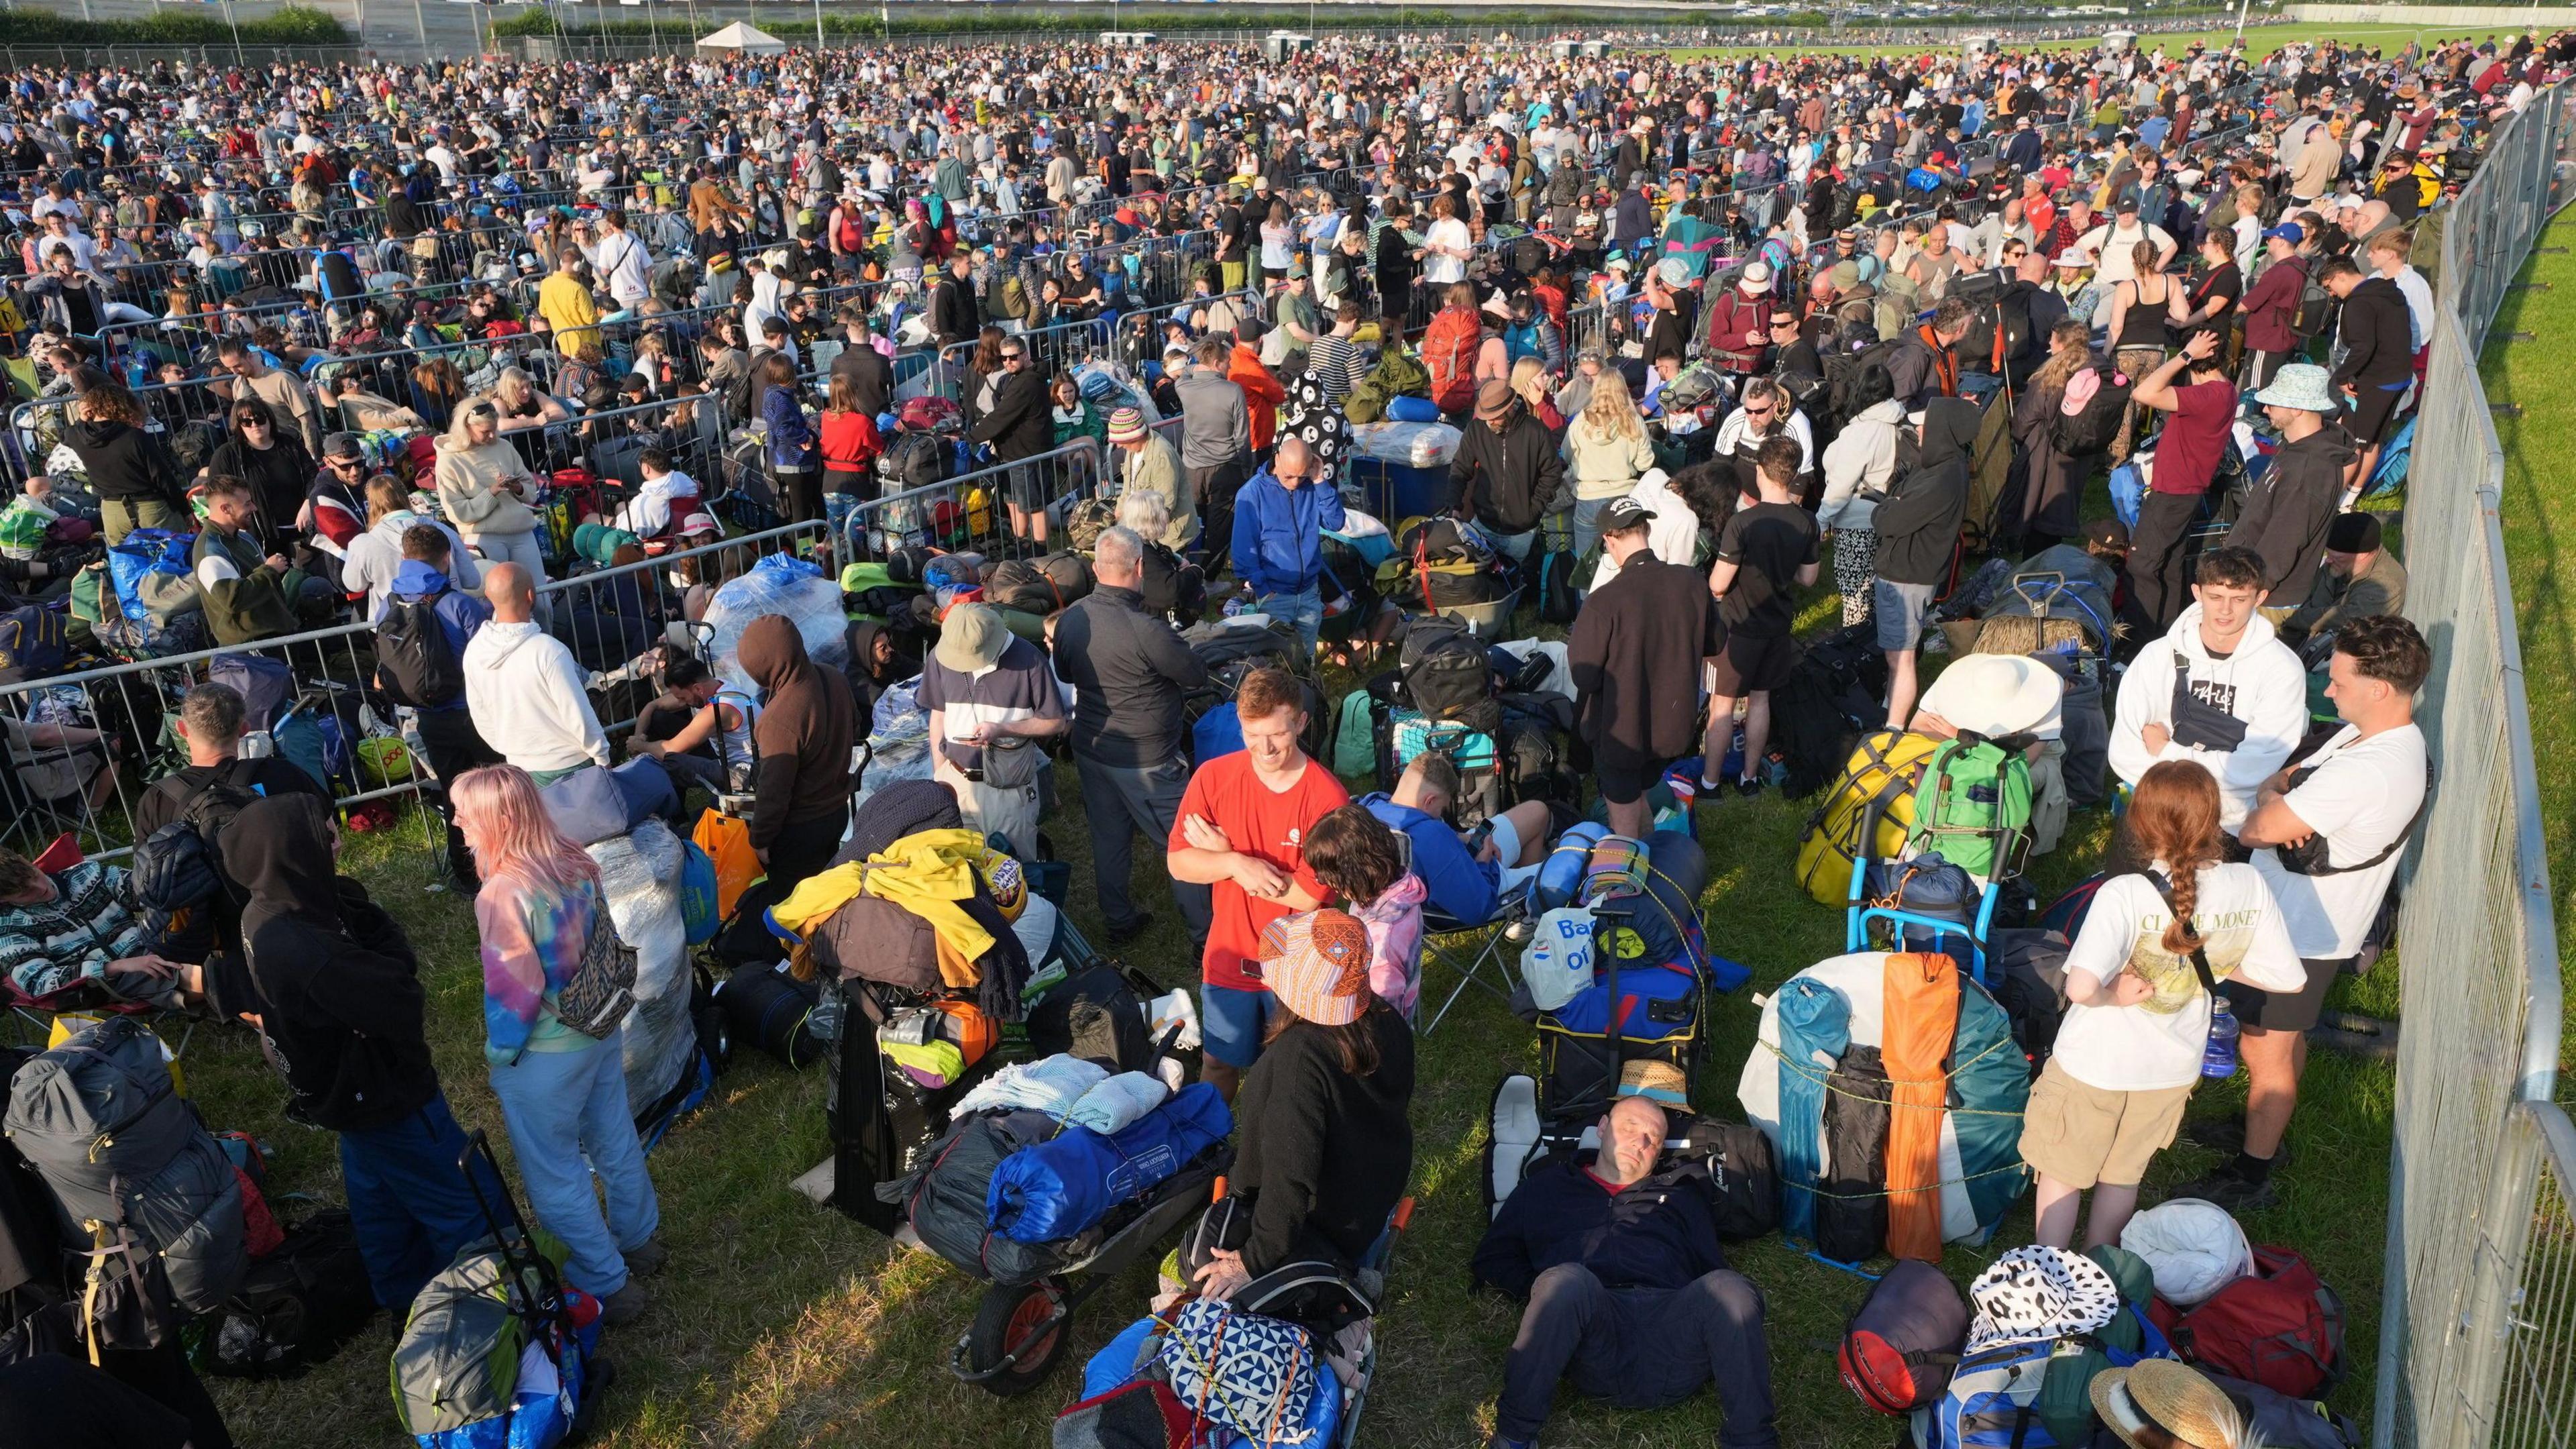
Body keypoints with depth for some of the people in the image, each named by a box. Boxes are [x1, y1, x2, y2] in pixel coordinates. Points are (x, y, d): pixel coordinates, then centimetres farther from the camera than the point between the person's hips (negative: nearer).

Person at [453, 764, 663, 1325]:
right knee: (614, 1138, 24)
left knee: (554, 1174, 10)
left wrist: (498, 1054, -5)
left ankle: (606, 1288, 21)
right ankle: (636, 1241, 44)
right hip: (603, 1030, 7)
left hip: (545, 1057, -7)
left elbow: (512, 990, -21)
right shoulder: (577, 864, -7)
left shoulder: (503, 894, -27)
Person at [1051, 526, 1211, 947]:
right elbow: (1197, 676, -15)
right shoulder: (1145, 629, -29)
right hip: (1145, 759, -6)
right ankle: (1206, 934, 16)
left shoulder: (1069, 618, -7)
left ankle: (1119, 922, 35)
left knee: (1108, 837, 21)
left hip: (1090, 750, 6)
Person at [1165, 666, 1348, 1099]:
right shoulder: (1213, 777, -11)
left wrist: (1225, 854, -17)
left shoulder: (1328, 798, -21)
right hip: (1229, 957, 2)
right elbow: (1178, 862, -9)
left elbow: (1308, 894, -21)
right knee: (1220, 1063, 22)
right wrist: (1236, 864, -28)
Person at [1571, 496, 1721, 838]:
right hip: (1675, 727, 5)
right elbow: (1712, 644, 3)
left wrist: (1576, 641, -2)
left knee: (1625, 819, 16)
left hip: (1620, 733, -5)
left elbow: (1584, 677, -21)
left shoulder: (1603, 602, -28)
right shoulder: (1693, 583, -13)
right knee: (1642, 795, 29)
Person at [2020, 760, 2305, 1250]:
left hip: (2095, 1066, -4)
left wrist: (2111, 996, -20)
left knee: (2061, 1173, 19)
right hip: (2173, 1069, 5)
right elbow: (2287, 978, -5)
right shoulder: (2249, 887, -17)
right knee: (2124, 1174, 27)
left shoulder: (2126, 894, -30)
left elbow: (2080, 987, -41)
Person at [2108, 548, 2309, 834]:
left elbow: (2252, 769, -12)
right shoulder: (2157, 657, 2)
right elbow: (2124, 753, -4)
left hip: (2236, 826, -2)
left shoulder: (2283, 668, -4)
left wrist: (2166, 750, -6)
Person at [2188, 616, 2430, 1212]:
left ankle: (2250, 1177, 22)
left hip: (2301, 933, -9)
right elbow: (2281, 779, 6)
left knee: (2264, 1052, 6)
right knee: (2286, 1039, 26)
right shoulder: (2398, 740, -1)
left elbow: (2255, 830, -30)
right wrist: (2275, 795, -17)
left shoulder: (2368, 772, -34)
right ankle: (2262, 1130, 45)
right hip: (2308, 918, 9)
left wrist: (2271, 804, -8)